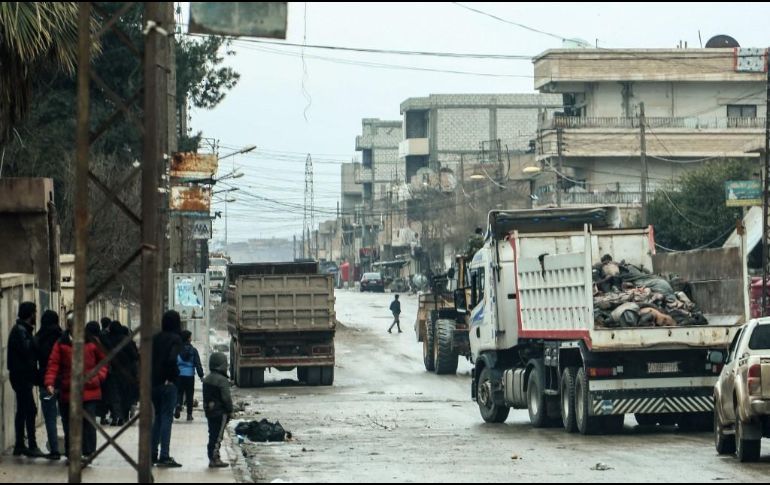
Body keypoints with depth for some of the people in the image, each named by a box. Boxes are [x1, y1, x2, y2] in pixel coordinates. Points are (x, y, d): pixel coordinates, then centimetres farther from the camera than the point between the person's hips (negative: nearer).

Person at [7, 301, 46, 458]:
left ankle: (19, 446, 18)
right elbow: (26, 351, -22)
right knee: (30, 410, -11)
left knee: (22, 411, 13)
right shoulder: (20, 331, -14)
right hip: (22, 376, -10)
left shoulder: (21, 329, 17)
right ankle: (32, 446, -11)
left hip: (22, 376, 10)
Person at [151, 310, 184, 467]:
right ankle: (164, 457, -5)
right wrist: (171, 377, -11)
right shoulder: (175, 339, -10)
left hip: (154, 383, 6)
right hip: (168, 384, -6)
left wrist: (151, 376, 7)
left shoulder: (156, 338, 8)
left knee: (158, 417, 18)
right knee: (167, 418, -2)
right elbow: (172, 359, -24)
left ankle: (152, 454, 18)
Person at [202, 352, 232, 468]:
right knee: (218, 436, -5)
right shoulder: (222, 380, -17)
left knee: (212, 435, 13)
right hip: (220, 411, -8)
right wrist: (230, 411, -9)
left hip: (209, 411, 8)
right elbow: (226, 398, -18)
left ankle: (212, 458, 15)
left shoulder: (207, 379, 10)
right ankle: (215, 458, -8)